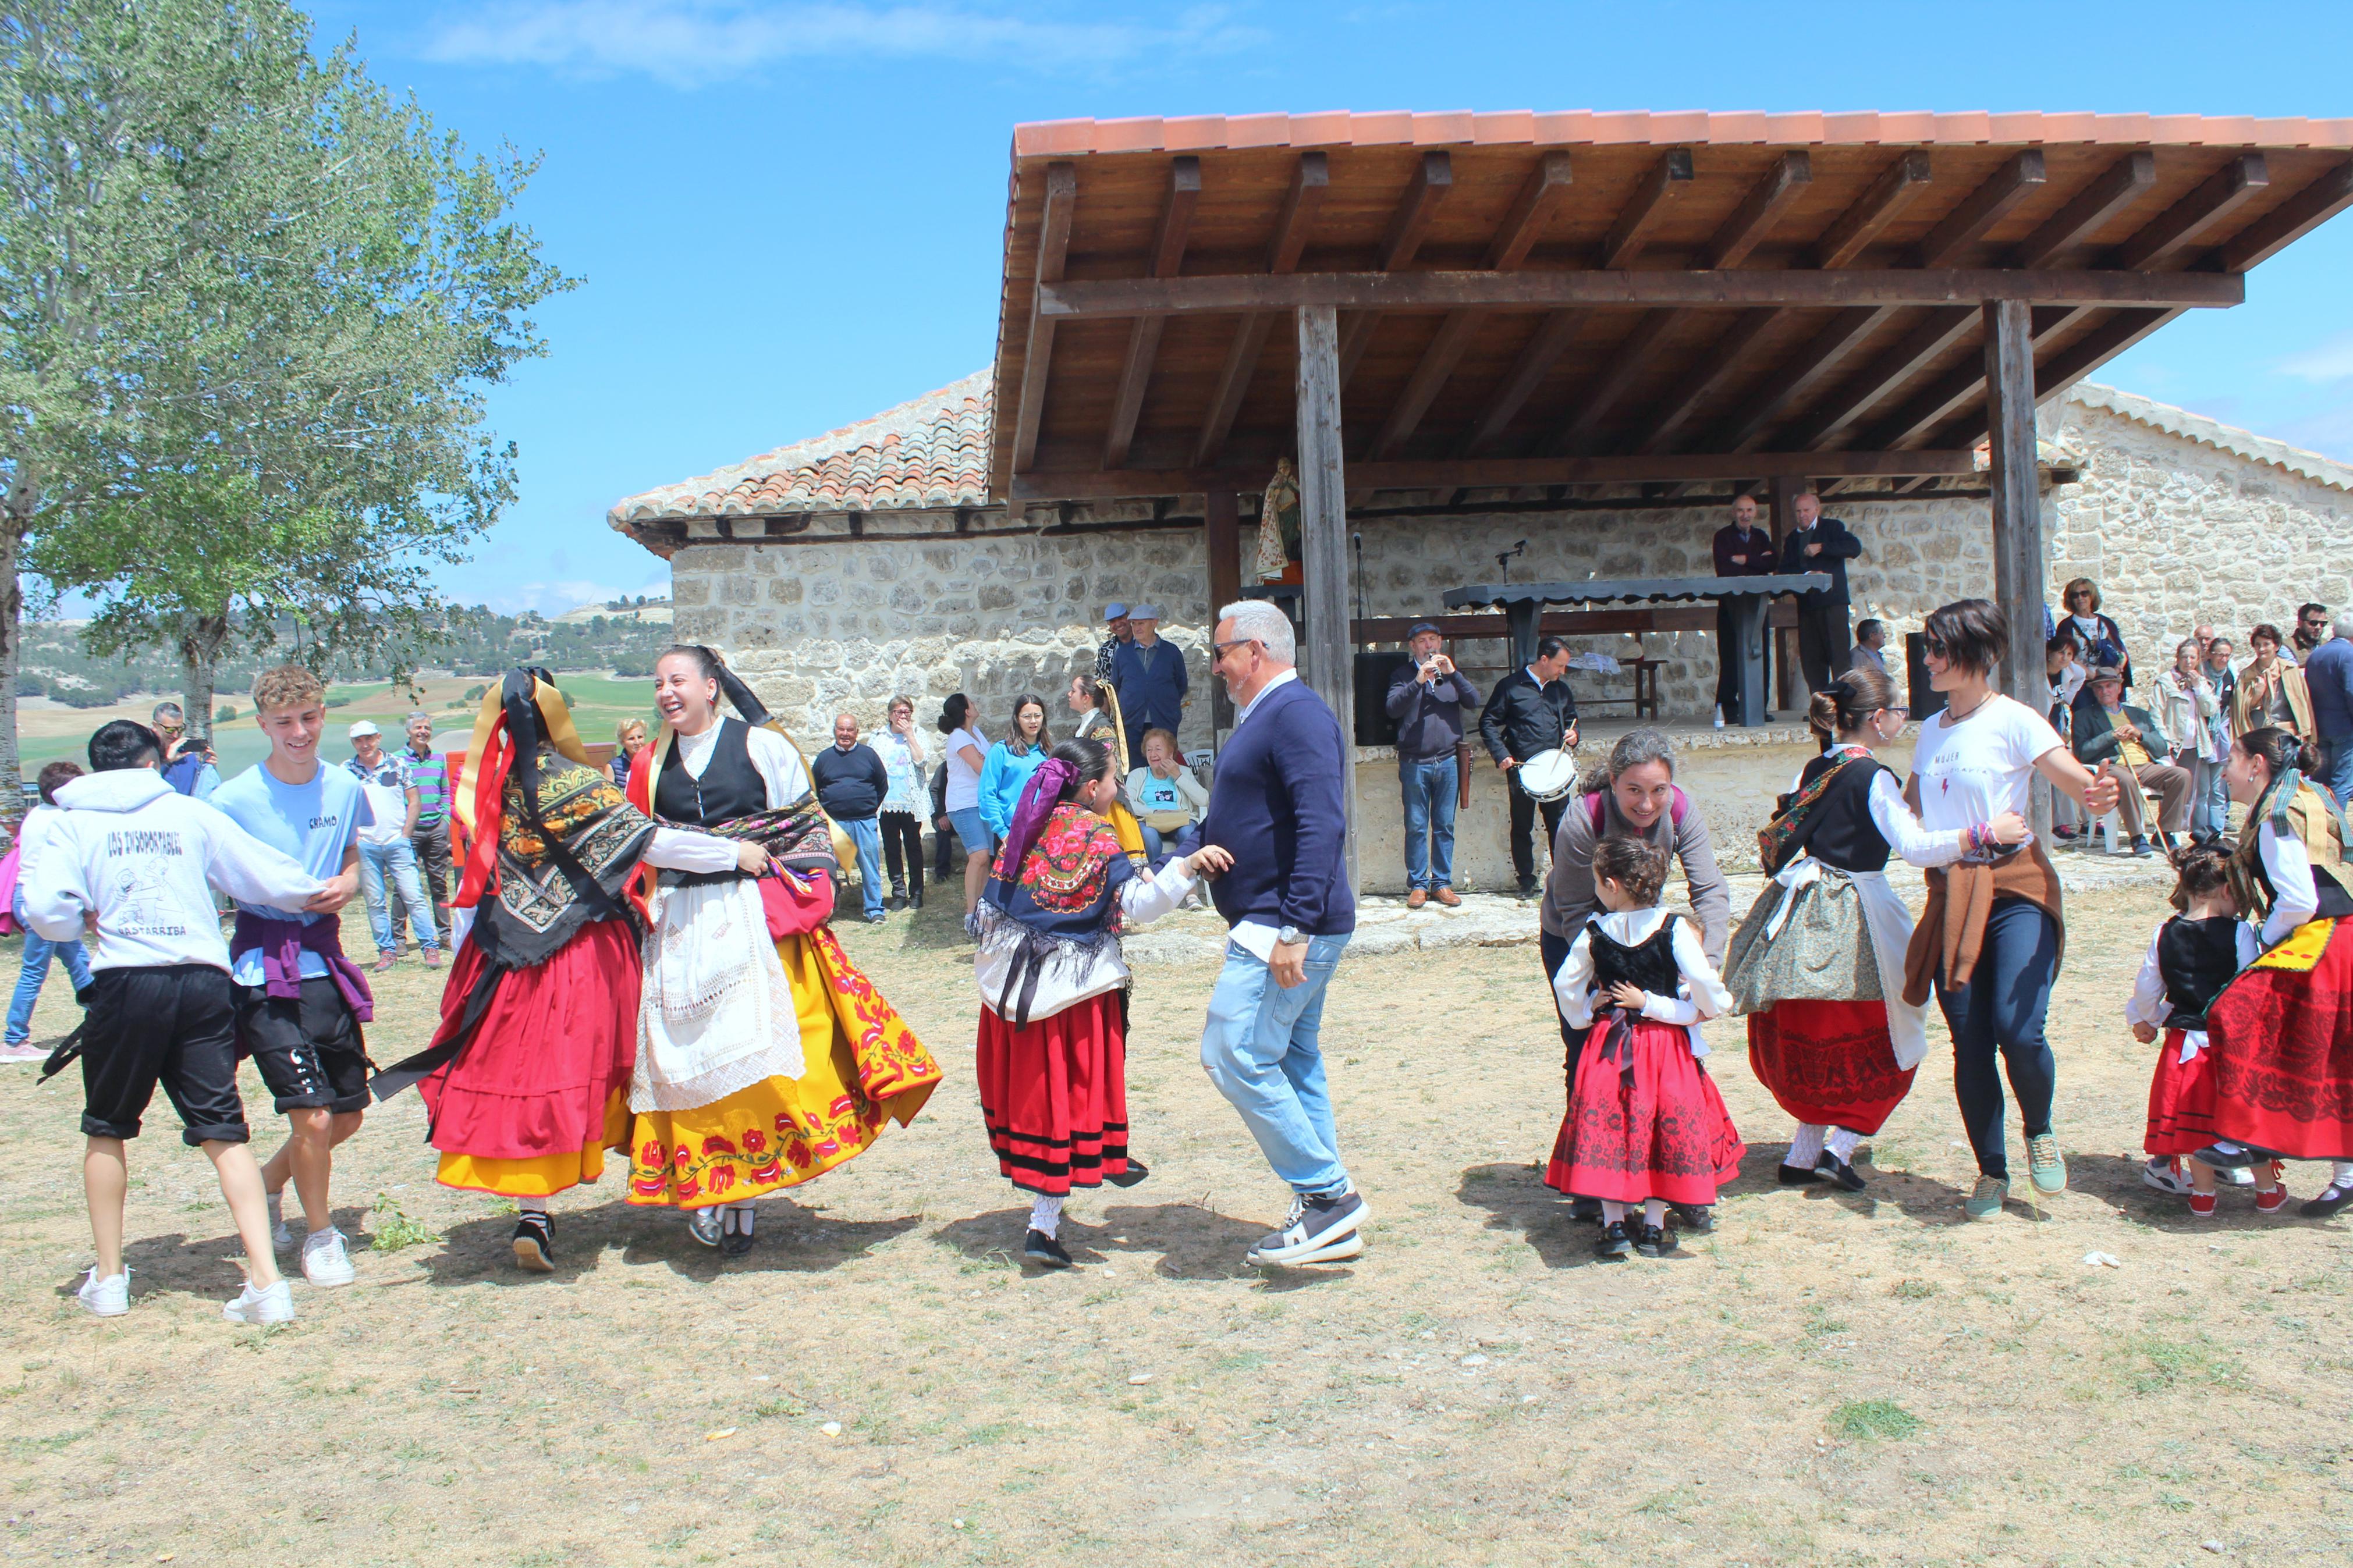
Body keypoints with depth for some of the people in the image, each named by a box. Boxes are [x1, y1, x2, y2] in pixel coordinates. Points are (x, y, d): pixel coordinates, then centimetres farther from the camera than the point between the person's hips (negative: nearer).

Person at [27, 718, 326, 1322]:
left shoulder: (74, 823, 6)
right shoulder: (191, 813, 10)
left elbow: (46, 911, -7)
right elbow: (268, 876, 9)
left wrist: (90, 920, 14)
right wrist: (315, 893, 28)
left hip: (126, 982, -1)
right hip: (204, 979, 1)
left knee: (107, 1129, 19)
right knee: (223, 1132, 2)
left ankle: (109, 1278, 24)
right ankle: (266, 1281, -7)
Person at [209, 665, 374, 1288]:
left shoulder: (345, 787, 3)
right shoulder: (234, 800, -10)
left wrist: (346, 884, -1)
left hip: (325, 961, 5)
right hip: (264, 968, -5)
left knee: (347, 1116, 12)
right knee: (312, 1116, -9)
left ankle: (268, 1184, 39)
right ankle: (320, 1235, 14)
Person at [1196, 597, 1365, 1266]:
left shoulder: (1297, 714, -15)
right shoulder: (1262, 718, 18)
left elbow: (1322, 825, -25)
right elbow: (1229, 825, 26)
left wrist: (1295, 928, -29)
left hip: (1288, 924, -11)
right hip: (1283, 927, 11)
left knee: (1233, 1055, -12)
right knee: (1293, 1064, 13)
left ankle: (1329, 1194, -5)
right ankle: (1328, 1216, 19)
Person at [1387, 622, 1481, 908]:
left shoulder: (1452, 672, 13)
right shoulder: (1404, 674, 6)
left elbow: (1473, 701, -1)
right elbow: (1393, 708, -10)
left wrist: (1453, 674, -13)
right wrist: (1418, 682, -21)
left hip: (1448, 761, 2)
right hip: (1414, 763, -2)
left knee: (1445, 826, 6)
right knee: (1416, 826, 0)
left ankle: (1443, 882, 13)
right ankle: (1418, 884, 7)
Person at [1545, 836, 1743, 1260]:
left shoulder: (1594, 932, -4)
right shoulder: (1673, 928, -8)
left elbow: (1565, 985, 3)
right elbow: (1704, 983, -15)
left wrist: (1587, 1014, 18)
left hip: (1608, 1047, 1)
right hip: (1666, 1049, 0)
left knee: (1606, 1128, 7)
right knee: (1666, 1128, 10)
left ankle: (1615, 1225, 5)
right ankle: (1654, 1227, 13)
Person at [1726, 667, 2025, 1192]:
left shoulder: (1814, 769, 9)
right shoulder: (1873, 778, -13)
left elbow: (1782, 837, 17)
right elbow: (1915, 847, -23)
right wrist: (1986, 834, -24)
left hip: (1805, 911, 7)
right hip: (1856, 914, -7)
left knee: (1811, 1040, 15)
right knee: (1880, 1041, 8)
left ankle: (1803, 1156, 17)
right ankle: (1839, 1146, -1)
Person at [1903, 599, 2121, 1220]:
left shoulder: (2013, 721, -5)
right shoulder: (1932, 731, 13)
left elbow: (2083, 787, -14)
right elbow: (1909, 809, 26)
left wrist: (2102, 796, -35)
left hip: (2014, 887, -5)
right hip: (1951, 895, 5)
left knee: (2018, 1030, -18)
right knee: (1969, 1043, 3)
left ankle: (2040, 1133, 13)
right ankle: (1991, 1173, 18)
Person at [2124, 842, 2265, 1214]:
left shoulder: (2165, 934, 0)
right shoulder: (2240, 933, -12)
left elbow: (2147, 988, 7)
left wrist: (2143, 1022, 25)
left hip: (2186, 1043, 2)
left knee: (2197, 1116, 11)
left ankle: (2203, 1194, 16)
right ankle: (2268, 1190, 25)